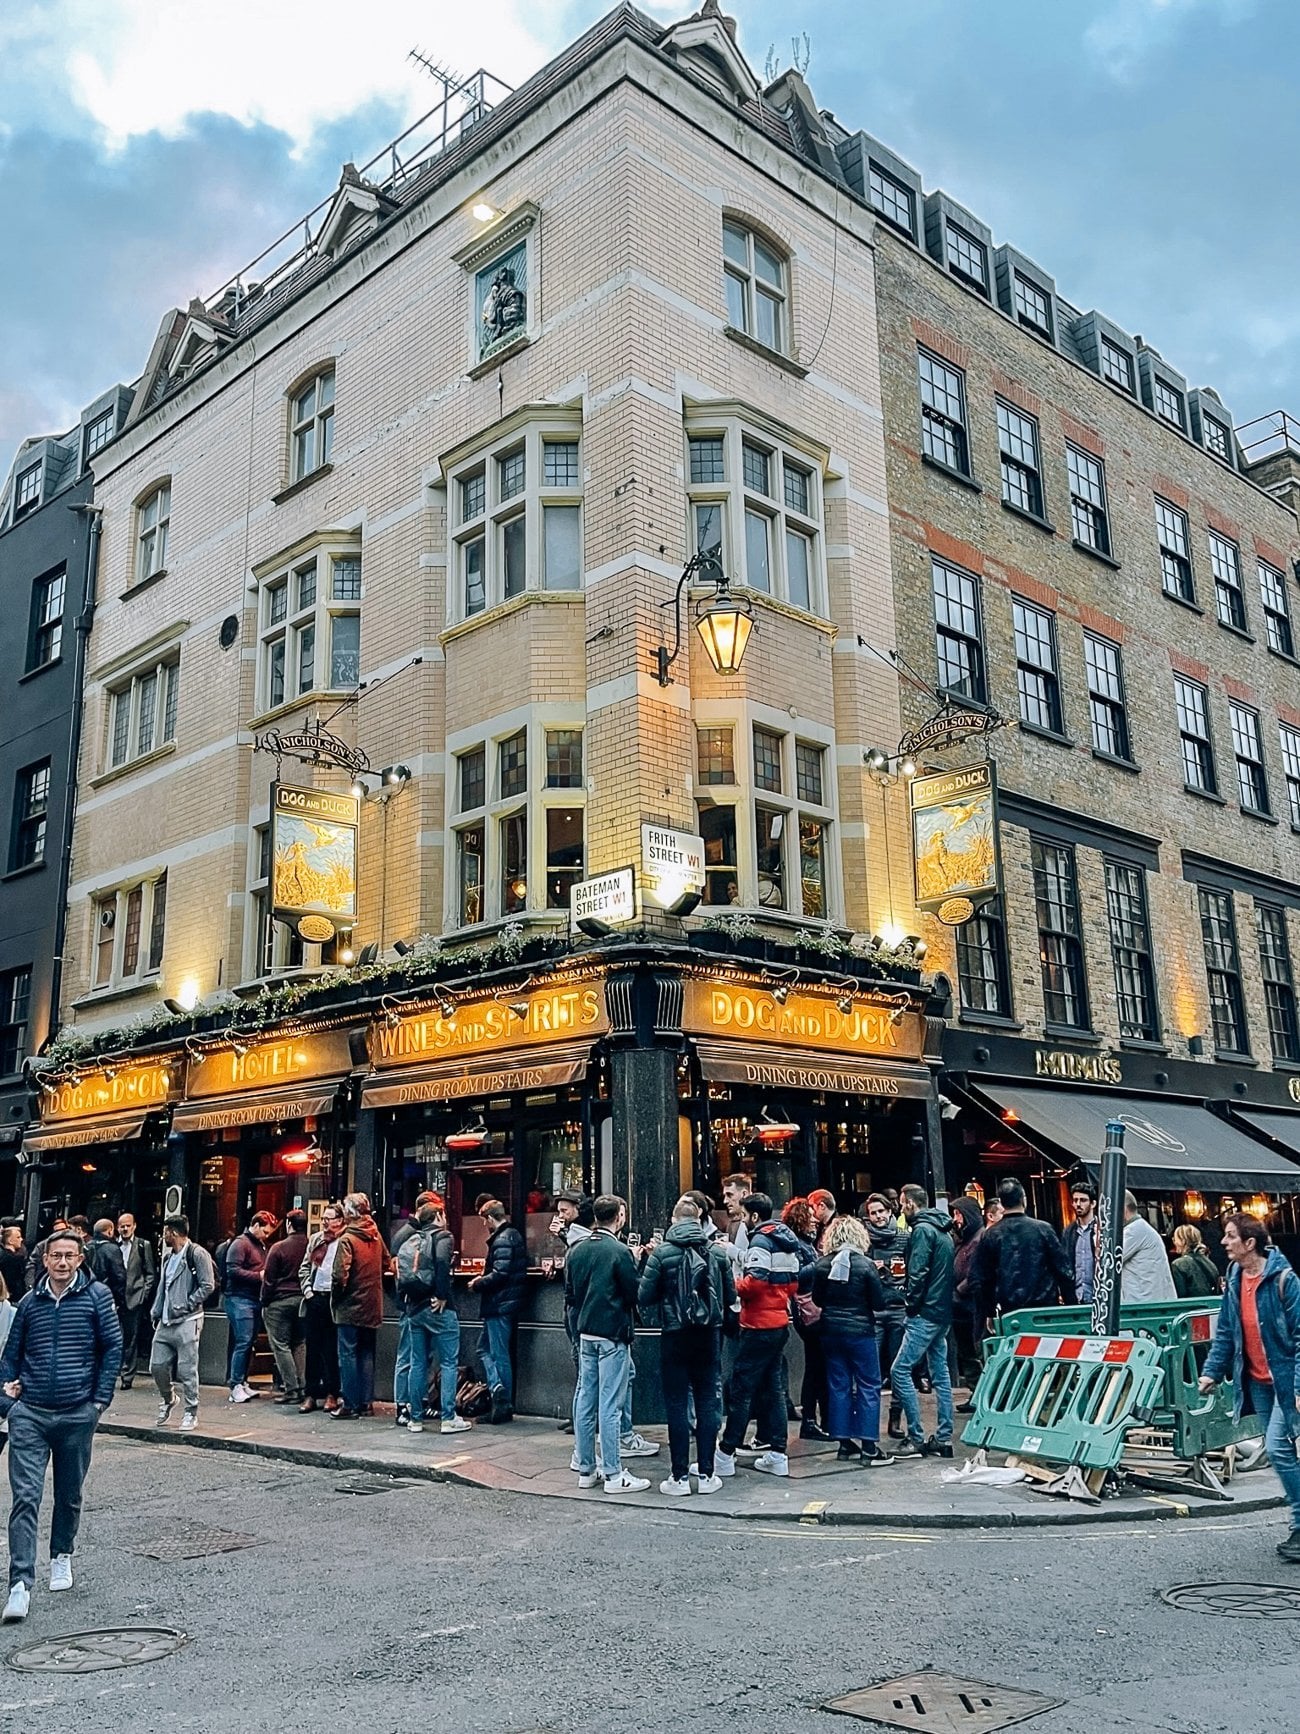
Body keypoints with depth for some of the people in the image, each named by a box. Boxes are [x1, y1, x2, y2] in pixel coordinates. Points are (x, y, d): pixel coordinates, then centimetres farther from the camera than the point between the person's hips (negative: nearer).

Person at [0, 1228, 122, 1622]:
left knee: (69, 1495, 14)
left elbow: (113, 1347, 1)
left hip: (77, 1414, -1)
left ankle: (61, 1556, 37)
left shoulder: (96, 1296, 0)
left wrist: (100, 1399, -3)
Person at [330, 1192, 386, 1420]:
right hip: (373, 1307, 6)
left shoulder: (347, 1239, -15)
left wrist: (335, 1298, -5)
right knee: (367, 1354, 13)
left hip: (351, 1307, -6)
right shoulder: (376, 1236, 5)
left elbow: (339, 1275, -19)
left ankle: (350, 1405, 3)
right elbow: (386, 1264, 13)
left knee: (348, 1354, 1)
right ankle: (366, 1402, 17)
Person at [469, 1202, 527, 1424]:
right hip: (509, 1302, 10)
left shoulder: (502, 1240, -17)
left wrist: (478, 1283, -9)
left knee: (500, 1355, -3)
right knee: (485, 1348, 15)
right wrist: (483, 1279, 15)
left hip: (500, 1304, -10)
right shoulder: (514, 1235, 13)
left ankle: (504, 1405, 0)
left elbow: (499, 1274, -25)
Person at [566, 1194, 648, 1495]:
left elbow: (569, 1295, 10)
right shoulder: (620, 1252, -14)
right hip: (613, 1335, -7)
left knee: (585, 1401, 10)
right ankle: (613, 1475, 1)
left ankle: (586, 1469, 18)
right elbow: (635, 1294, -11)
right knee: (609, 1405, -4)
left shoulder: (576, 1250, 6)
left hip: (586, 1334, 7)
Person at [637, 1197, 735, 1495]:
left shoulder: (662, 1252, -10)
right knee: (707, 1402, 11)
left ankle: (680, 1477, 9)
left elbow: (644, 1298, -8)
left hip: (675, 1337, -2)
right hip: (710, 1336, 2)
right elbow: (731, 1296, 3)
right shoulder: (717, 1251, -2)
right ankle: (706, 1474, 16)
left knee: (677, 1405, 5)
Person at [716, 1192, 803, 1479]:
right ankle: (777, 1454, 14)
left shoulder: (760, 1241, -13)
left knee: (741, 1390, -3)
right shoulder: (787, 1241, 13)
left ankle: (725, 1454, 1)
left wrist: (734, 1285, -7)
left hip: (759, 1326, -9)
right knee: (774, 1388, 12)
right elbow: (794, 1282, 17)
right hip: (780, 1323, 9)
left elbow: (755, 1282, -23)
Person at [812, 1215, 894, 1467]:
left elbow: (817, 1299, 7)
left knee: (838, 1386, 11)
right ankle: (868, 1448, 3)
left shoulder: (822, 1264, -4)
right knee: (868, 1387, 4)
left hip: (831, 1331, 4)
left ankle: (844, 1443, 16)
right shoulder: (865, 1264, -13)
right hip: (860, 1332, -4)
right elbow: (879, 1302, -8)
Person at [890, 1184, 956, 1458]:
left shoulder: (922, 1230, -12)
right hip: (943, 1312, 10)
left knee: (901, 1370, -6)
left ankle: (916, 1438, -5)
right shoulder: (943, 1231, 16)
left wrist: (911, 1304, -8)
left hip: (925, 1313, -10)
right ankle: (943, 1438, 13)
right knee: (940, 1372, 11)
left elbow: (918, 1273, -18)